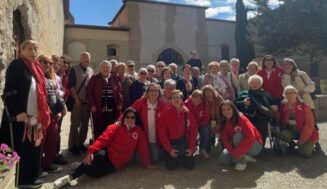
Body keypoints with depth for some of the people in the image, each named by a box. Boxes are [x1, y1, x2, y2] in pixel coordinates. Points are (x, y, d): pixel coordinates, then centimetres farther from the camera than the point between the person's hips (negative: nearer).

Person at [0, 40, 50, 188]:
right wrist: (16, 113, -20)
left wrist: (42, 113, 13)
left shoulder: (36, 67, 14)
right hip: (21, 117, -7)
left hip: (35, 117, 7)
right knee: (21, 149, 4)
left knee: (33, 148, 13)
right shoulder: (16, 65, -8)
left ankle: (31, 177, 26)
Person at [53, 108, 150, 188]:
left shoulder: (139, 132, 2)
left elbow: (143, 149, 6)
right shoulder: (116, 127, -3)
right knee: (100, 155, -38)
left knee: (94, 173, -29)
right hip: (107, 153, 0)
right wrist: (90, 151, -27)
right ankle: (70, 177, -27)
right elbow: (103, 139, -14)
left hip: (117, 163, 0)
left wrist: (147, 164, 3)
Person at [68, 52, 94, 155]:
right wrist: (76, 99, -14)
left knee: (85, 124, 10)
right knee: (75, 124, 0)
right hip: (77, 101, -5)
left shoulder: (91, 70, 12)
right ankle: (72, 146, 10)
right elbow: (71, 85, -9)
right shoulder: (74, 69, -4)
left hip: (87, 101, 5)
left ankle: (80, 143, 22)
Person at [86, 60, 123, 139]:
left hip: (112, 110, 2)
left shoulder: (115, 79, 9)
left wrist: (119, 104, 0)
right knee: (98, 130, 5)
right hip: (98, 109, -2)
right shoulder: (94, 78, 3)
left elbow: (120, 92, 9)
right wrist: (92, 105, -9)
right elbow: (89, 92, -1)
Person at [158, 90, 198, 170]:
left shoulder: (187, 112, -5)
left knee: (190, 166, -3)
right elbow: (162, 133, -10)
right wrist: (169, 149, -14)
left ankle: (181, 158, 28)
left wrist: (191, 148, -6)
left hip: (184, 143, 2)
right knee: (171, 167, -9)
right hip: (171, 143, -2)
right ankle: (167, 155, 23)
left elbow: (193, 130, -1)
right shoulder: (165, 113, -11)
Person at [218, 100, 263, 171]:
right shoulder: (224, 123, -7)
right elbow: (225, 140, -11)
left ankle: (242, 161, -17)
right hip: (239, 145, 6)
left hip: (255, 146, -6)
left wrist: (236, 152, -34)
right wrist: (234, 153, -28)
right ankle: (244, 157, 4)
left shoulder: (241, 119, -25)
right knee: (223, 159, -12)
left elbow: (250, 137, -34)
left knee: (237, 136, -34)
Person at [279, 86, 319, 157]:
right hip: (291, 131, 3)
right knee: (282, 135, -30)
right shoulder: (283, 106, -3)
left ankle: (309, 144, 14)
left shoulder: (304, 106, -13)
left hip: (306, 134, -3)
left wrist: (302, 140, -19)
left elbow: (309, 124, -15)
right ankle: (291, 143, 5)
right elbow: (282, 122, 6)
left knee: (305, 153, -22)